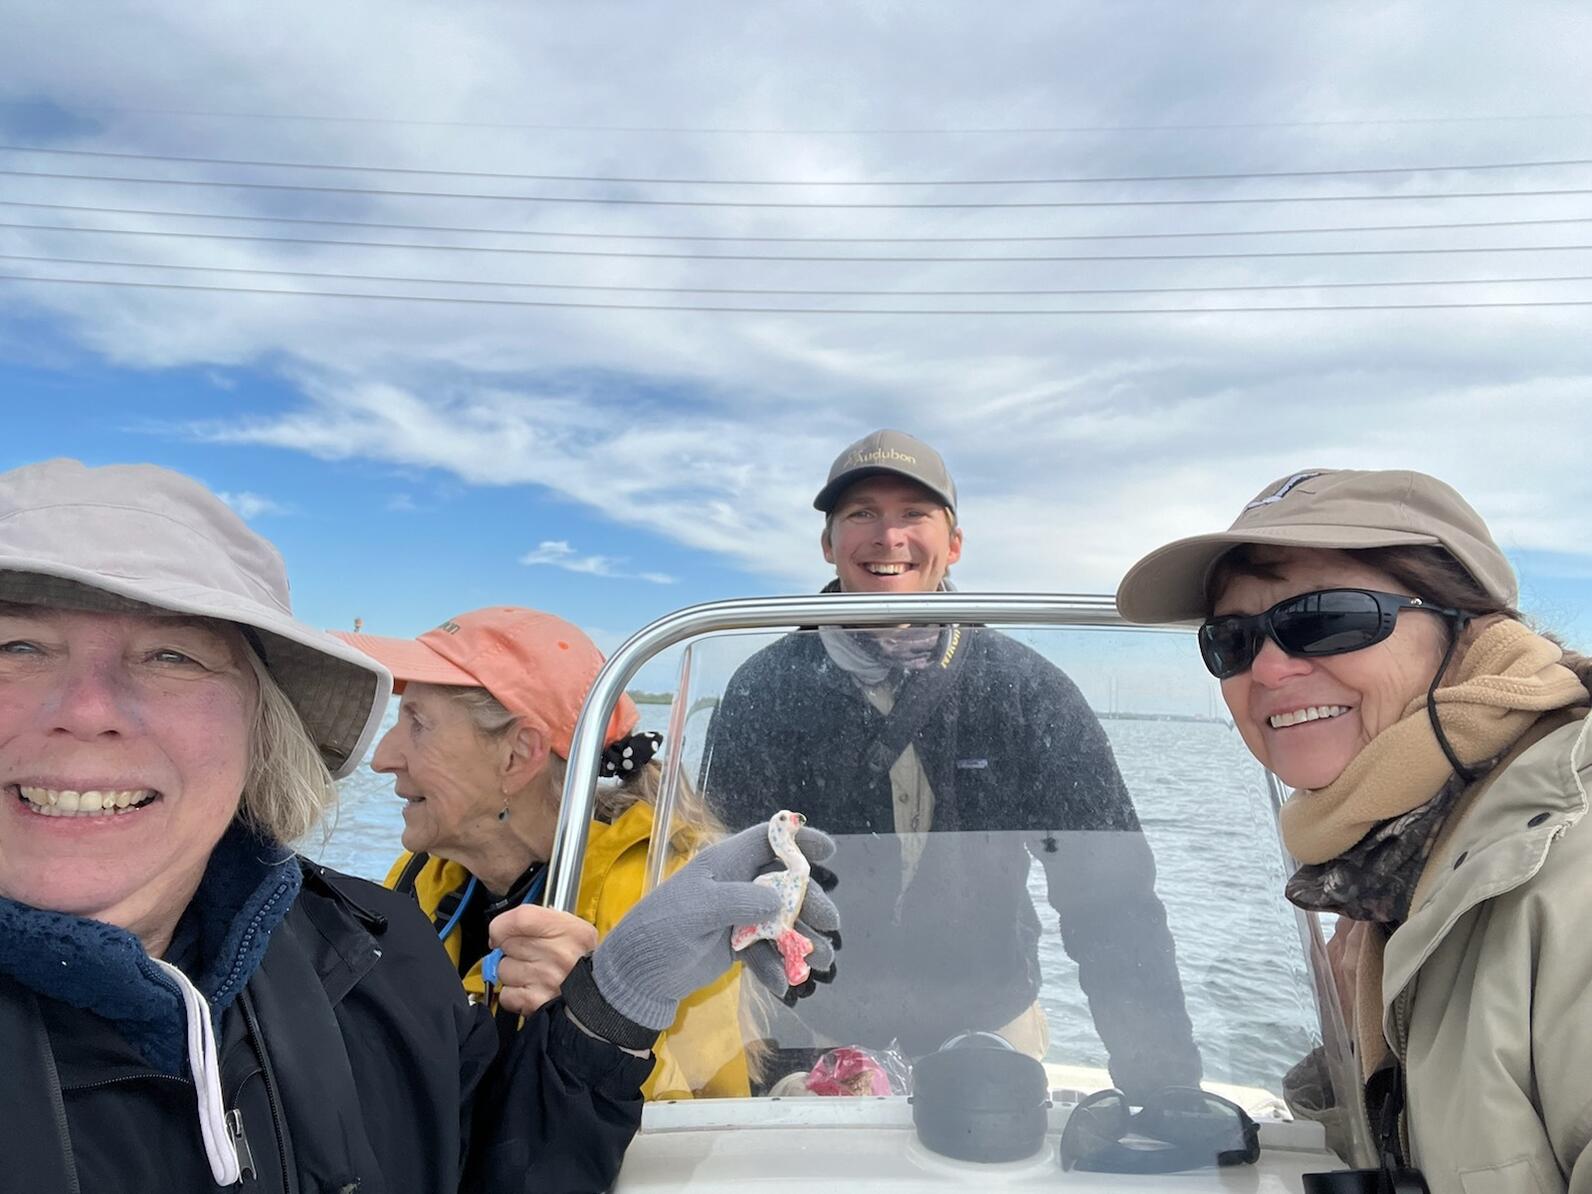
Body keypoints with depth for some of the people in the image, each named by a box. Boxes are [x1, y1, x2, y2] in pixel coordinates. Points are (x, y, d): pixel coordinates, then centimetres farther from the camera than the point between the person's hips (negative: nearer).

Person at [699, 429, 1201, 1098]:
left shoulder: (1026, 691, -12)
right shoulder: (765, 691, -13)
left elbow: (1112, 899, -13)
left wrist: (1164, 1080, -21)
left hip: (990, 1023, 1)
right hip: (816, 1031, 0)